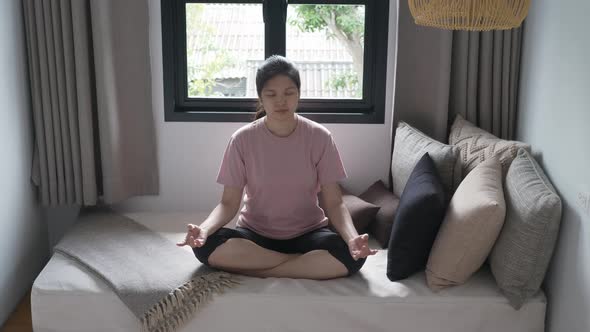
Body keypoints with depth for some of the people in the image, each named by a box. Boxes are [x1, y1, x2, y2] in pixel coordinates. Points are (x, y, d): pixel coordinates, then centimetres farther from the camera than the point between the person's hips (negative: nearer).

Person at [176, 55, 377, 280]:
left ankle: (254, 270, -18)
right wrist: (204, 229, -30)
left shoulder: (319, 137, -9)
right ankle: (308, 263, -18)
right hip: (255, 234, 1)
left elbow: (334, 203, -9)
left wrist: (352, 237, -30)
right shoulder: (243, 139, -8)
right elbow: (229, 203, -8)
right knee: (206, 246, -30)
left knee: (351, 255, -31)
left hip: (307, 234, 0)